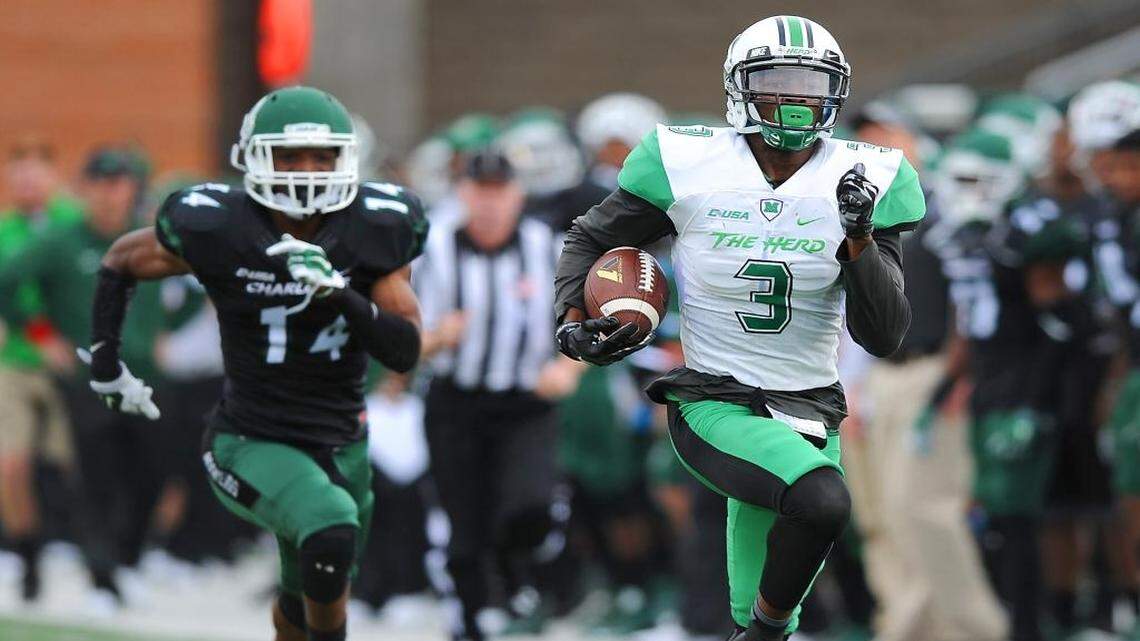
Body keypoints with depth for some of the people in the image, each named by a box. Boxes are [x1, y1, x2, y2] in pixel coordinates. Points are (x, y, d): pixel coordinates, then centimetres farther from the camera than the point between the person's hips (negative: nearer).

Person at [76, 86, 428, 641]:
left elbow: (404, 352, -13)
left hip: (342, 444, 4)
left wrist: (341, 295, -29)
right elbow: (121, 262, 4)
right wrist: (105, 365, 4)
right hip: (253, 444, -4)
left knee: (307, 596, 22)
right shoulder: (216, 229, -16)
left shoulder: (373, 232, -10)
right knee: (330, 533, -33)